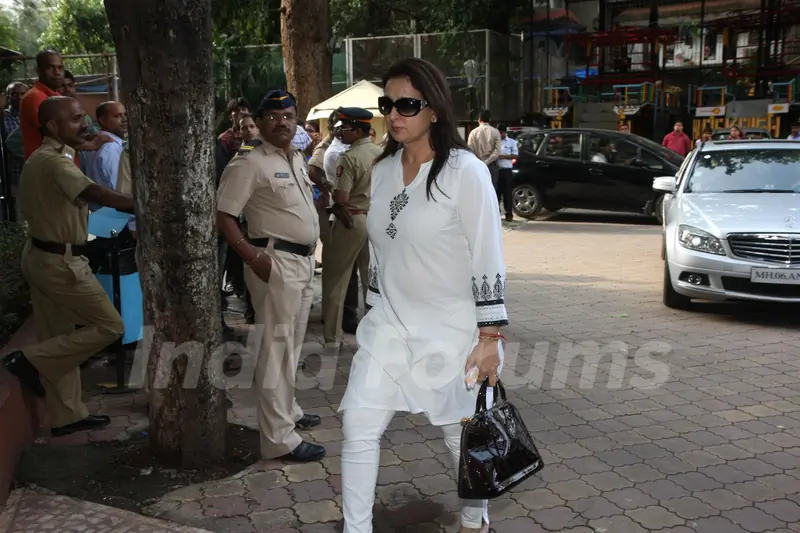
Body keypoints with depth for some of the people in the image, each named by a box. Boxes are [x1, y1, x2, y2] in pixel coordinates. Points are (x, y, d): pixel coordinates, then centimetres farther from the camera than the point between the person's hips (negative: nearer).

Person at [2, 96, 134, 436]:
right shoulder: (54, 162, -20)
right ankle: (30, 360, 5)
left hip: (42, 256, 11)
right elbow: (101, 196, -33)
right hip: (60, 262, -11)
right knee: (109, 326, -2)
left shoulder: (40, 159, 13)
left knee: (59, 339, 15)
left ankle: (67, 415, 25)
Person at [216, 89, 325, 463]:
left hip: (304, 260, 9)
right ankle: (279, 438, 0)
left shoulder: (298, 159, 14)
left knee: (292, 344, 19)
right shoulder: (249, 163, -12)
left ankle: (287, 410, 35)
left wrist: (309, 252, 15)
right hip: (276, 262, -9)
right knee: (277, 346, -6)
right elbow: (222, 215, -16)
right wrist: (254, 258, -24)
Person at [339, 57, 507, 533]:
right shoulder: (382, 171, 5)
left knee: (461, 433, 11)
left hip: (453, 331, -5)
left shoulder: (466, 171, -15)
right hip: (389, 327, 5)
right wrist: (380, 312, 16)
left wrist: (489, 336, -15)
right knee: (358, 426, 0)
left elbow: (488, 259, -14)